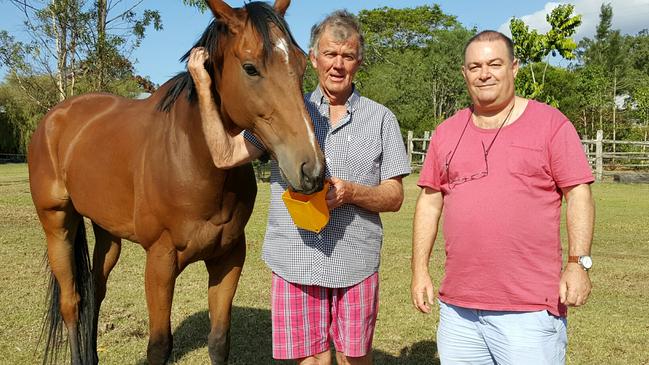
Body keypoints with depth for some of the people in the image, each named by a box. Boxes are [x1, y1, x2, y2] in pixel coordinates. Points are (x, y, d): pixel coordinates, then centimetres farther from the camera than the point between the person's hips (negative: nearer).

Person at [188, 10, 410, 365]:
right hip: (294, 261, 1)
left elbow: (394, 198, 2)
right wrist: (203, 87, -4)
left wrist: (350, 192, -18)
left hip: (355, 262, 0)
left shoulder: (380, 118, 3)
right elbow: (227, 154, -3)